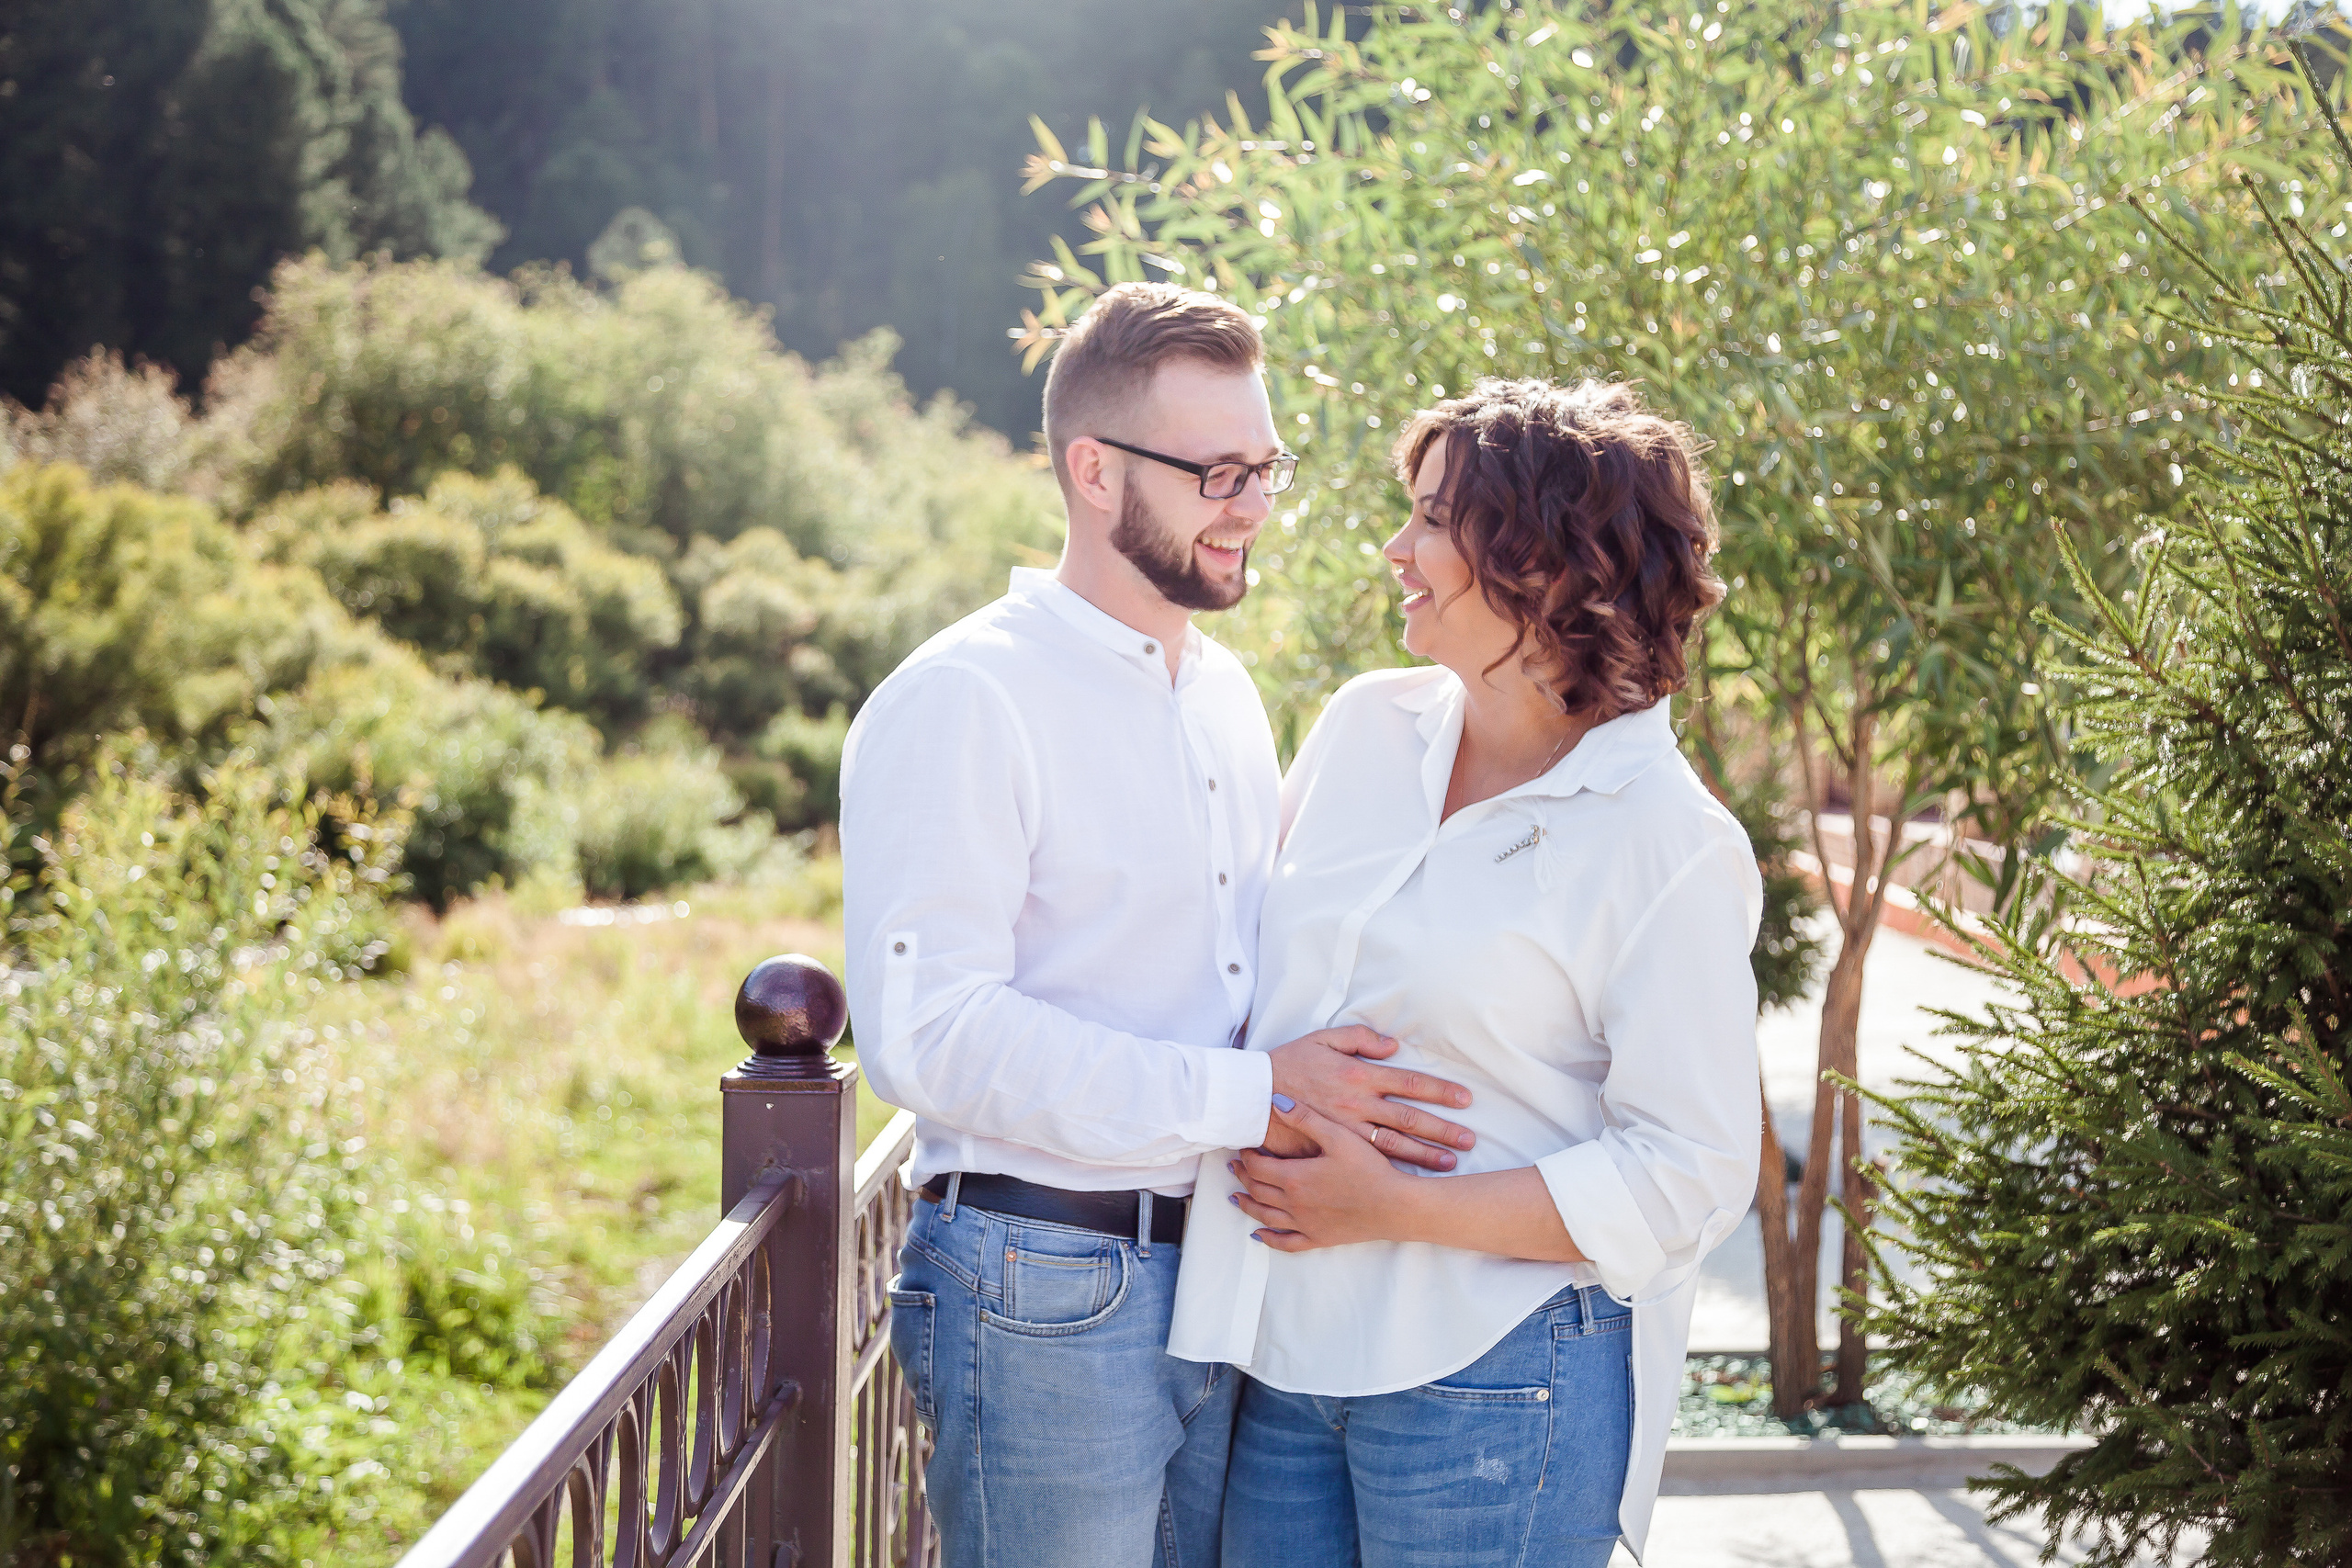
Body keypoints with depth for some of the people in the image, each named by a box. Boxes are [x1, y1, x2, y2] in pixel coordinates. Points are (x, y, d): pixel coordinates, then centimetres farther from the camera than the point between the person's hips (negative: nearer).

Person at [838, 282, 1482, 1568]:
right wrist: (1257, 1097, -21)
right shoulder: (962, 702, -11)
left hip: (1226, 1275, 8)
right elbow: (929, 1033, -21)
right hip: (1045, 1293, -7)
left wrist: (1332, 1084, 4)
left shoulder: (1225, 693, 15)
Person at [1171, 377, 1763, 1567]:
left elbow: (1689, 1176, -12)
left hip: (1493, 1387, -5)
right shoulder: (1364, 725, 7)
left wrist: (1394, 1207, -15)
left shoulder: (1671, 844, -11)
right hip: (1287, 1351, 5)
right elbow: (1254, 964, 20)